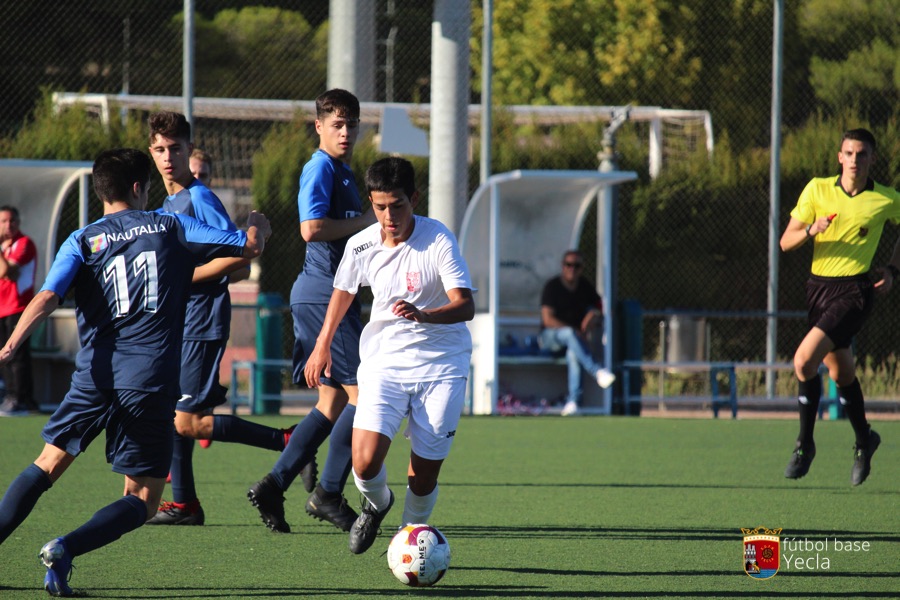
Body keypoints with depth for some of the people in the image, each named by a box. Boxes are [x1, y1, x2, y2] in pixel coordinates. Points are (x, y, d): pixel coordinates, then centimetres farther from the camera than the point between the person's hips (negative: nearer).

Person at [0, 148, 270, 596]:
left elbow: (46, 298, -10)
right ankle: (65, 549, -17)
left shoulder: (83, 241, 7)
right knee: (142, 502, 6)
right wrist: (257, 225, 33)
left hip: (94, 375, 2)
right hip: (151, 383, -2)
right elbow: (249, 245, 10)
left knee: (47, 466, 18)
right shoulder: (171, 228, 7)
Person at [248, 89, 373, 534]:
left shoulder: (341, 171, 20)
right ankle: (329, 494, -7)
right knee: (364, 392, -11)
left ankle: (274, 485, 9)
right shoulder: (321, 168, -10)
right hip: (323, 295, -10)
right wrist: (366, 221, -15)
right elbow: (312, 228, -24)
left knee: (333, 402, 10)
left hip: (327, 296, 10)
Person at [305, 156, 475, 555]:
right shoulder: (361, 246, -3)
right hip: (384, 364, 2)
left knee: (424, 474, -2)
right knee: (365, 463, -16)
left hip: (440, 366, -2)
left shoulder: (438, 240, -15)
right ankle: (376, 505, 19)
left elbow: (465, 305, -23)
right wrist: (323, 345, 27)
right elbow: (344, 290, 19)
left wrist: (424, 315, -42)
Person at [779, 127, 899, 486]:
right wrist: (810, 230, -19)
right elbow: (786, 242, 1)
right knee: (840, 372, 14)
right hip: (818, 286, 4)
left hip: (854, 291, -4)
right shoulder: (817, 189, 1)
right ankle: (864, 441, 36)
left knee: (804, 360, -20)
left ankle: (805, 444, -5)